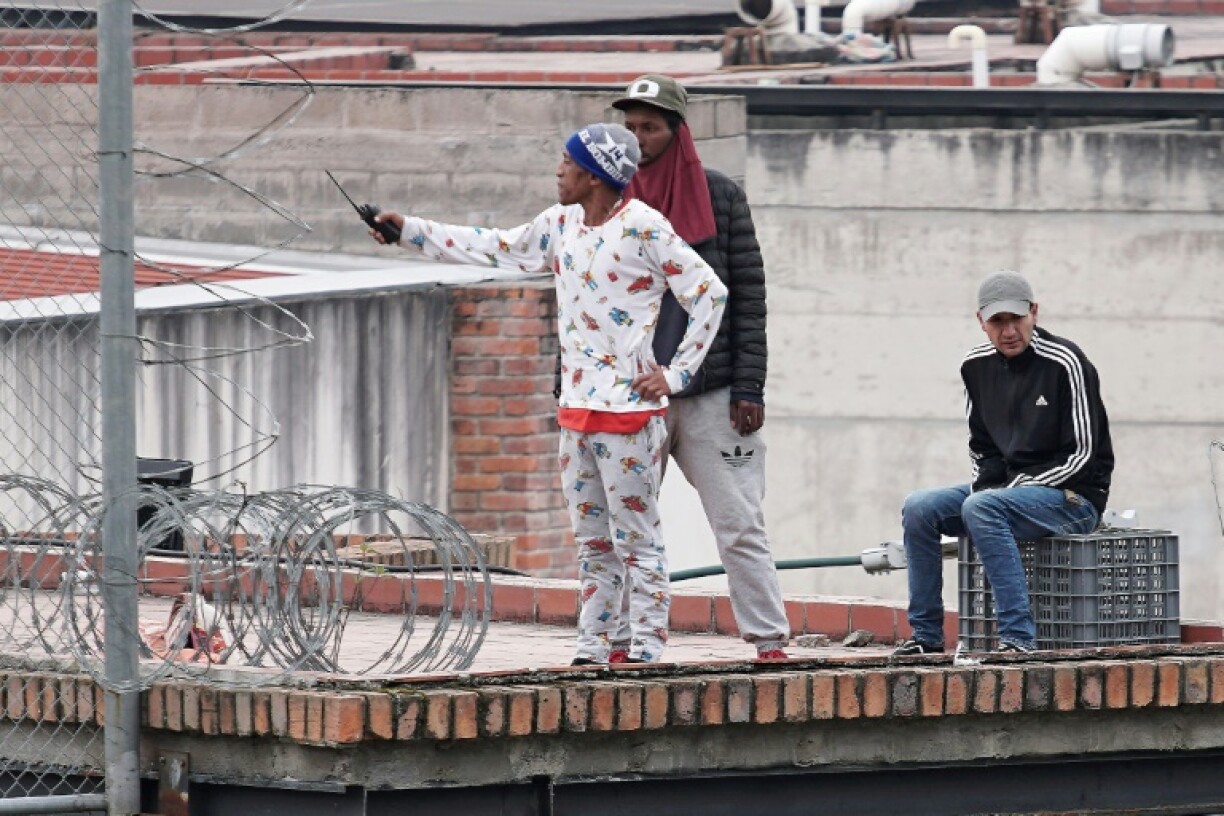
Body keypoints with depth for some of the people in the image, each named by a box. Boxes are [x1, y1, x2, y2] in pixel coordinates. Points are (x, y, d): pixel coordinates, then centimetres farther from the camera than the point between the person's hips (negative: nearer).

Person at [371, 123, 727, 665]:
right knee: (592, 539, 10)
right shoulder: (561, 225, 11)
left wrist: (676, 375, -11)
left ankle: (646, 652, -4)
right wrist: (410, 232, 21)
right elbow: (497, 250, 22)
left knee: (637, 538, -5)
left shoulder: (643, 229, -12)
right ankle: (592, 650, 14)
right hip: (576, 410, 8)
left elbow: (709, 294, -10)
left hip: (629, 411, -8)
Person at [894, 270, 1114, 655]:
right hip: (1004, 489, 7)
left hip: (1072, 496, -7)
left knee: (980, 508, -33)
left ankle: (1018, 635, -36)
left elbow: (1082, 454, -15)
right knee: (919, 507, -11)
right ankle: (926, 634, -6)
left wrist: (1011, 490, -17)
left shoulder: (1064, 363, -14)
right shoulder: (977, 365, 6)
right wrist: (983, 487, -4)